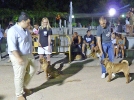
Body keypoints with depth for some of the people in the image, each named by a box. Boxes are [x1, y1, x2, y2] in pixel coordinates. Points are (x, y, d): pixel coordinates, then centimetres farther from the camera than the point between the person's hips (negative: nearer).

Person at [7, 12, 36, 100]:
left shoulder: (25, 30, 11)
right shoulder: (13, 30, -18)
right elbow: (12, 46, -26)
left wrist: (31, 53, 25)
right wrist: (18, 58, -31)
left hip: (29, 55, 9)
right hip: (19, 56, -9)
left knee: (32, 70, 18)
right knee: (20, 76, 0)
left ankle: (24, 87, 35)